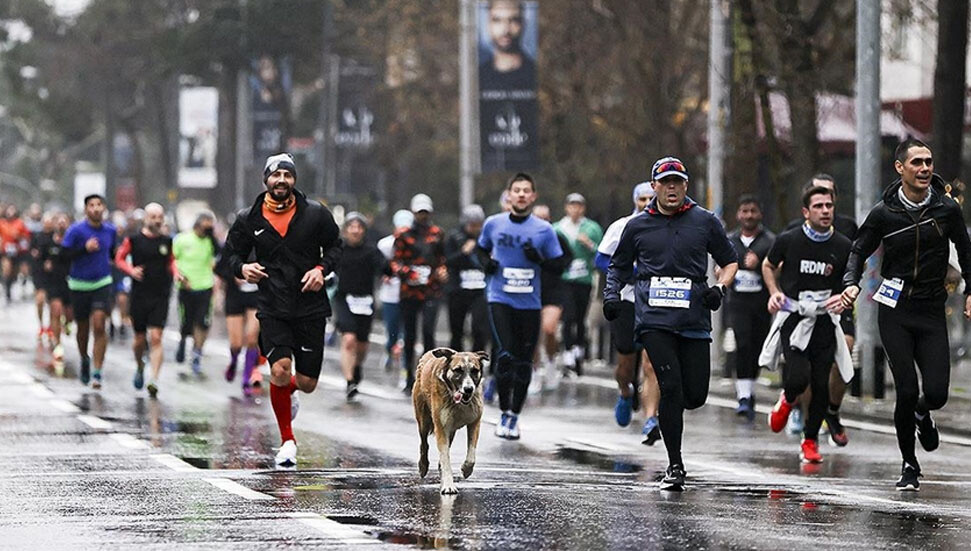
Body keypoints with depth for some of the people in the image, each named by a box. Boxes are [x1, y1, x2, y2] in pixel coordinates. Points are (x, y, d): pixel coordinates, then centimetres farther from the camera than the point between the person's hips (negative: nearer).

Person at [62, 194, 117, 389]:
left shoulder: (110, 231, 3)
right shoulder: (76, 230, -9)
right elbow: (64, 255, -13)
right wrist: (85, 249, -24)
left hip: (102, 283, 1)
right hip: (79, 285, -1)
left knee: (99, 327, -12)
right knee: (83, 327, 12)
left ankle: (97, 373, -13)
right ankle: (84, 360, 40)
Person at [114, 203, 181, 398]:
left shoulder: (166, 241, 6)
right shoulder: (134, 240, -1)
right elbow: (119, 258, 6)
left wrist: (176, 273, 0)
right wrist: (131, 270, -12)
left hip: (161, 296, 0)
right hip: (139, 295, 0)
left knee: (156, 338, -11)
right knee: (140, 339, 9)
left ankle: (154, 380, -17)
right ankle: (140, 368, 38)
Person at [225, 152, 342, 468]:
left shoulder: (315, 214, 0)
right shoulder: (249, 220, 1)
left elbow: (335, 246, 12)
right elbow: (233, 252, 12)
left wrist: (322, 269, -7)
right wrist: (242, 268, -11)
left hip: (310, 308, 1)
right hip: (272, 308, -1)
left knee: (307, 383, 1)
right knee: (280, 369, -19)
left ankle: (289, 392, 42)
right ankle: (287, 441, 0)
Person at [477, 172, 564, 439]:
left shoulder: (544, 229, 0)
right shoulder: (494, 224, 3)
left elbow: (558, 265, 5)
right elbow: (481, 248, 21)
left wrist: (539, 259, -15)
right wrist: (485, 262, 0)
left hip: (529, 304, 1)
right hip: (500, 299, -1)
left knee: (523, 362, 5)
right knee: (505, 355, -16)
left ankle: (515, 417, 20)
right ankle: (504, 413, -1)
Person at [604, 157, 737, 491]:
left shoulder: (705, 222, 9)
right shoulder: (638, 226, 10)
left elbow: (729, 262, 18)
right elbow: (618, 266, 22)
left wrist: (719, 288, -1)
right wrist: (611, 294, 4)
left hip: (694, 321, 1)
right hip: (654, 319, -1)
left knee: (695, 395, -3)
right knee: (671, 387, -15)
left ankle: (669, 411, 36)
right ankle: (675, 466, -6)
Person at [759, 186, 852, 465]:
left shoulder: (844, 247, -2)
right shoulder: (789, 240, -5)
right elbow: (768, 266, 14)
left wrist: (843, 298, -9)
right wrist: (774, 293, -2)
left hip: (824, 320, 2)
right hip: (793, 316, -2)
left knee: (821, 385, -2)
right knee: (798, 377, -19)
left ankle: (810, 440, 18)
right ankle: (787, 400, 19)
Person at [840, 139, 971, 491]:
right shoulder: (884, 213, -4)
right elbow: (860, 250, 10)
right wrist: (851, 283, -6)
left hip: (932, 313, 1)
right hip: (895, 312, -1)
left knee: (937, 392, -7)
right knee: (907, 391, -8)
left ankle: (922, 415, 32)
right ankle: (909, 465, 10)